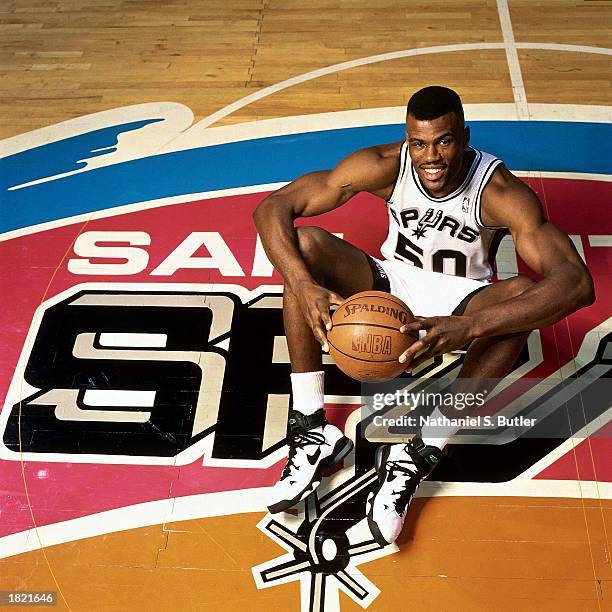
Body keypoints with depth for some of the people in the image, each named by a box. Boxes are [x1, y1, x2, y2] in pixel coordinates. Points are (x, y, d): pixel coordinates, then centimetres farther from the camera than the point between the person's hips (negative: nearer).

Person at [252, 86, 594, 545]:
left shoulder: (500, 192, -26)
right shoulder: (386, 165, -21)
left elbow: (577, 283, -38)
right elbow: (272, 208, -22)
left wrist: (468, 327, -51)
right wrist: (304, 286, -41)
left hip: (461, 299, -1)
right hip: (391, 283, 2)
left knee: (525, 295, -34)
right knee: (304, 245, -24)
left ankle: (420, 453, -31)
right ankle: (312, 431, -24)